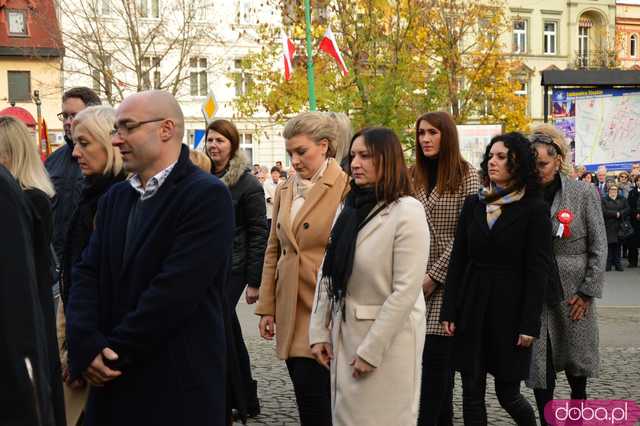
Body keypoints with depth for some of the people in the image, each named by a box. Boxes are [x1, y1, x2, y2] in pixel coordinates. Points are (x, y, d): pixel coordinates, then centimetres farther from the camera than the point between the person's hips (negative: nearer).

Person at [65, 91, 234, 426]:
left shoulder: (207, 196, -13)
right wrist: (87, 346, -12)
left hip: (179, 385, -6)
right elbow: (87, 274, 4)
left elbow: (175, 289, -19)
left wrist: (114, 352, -14)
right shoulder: (115, 197, 11)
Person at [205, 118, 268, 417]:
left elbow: (258, 234, -8)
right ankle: (247, 401, 25)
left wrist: (254, 281, -12)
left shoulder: (248, 184, -7)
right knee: (229, 336, 13)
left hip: (232, 269, -6)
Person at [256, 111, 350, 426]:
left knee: (312, 395, -9)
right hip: (290, 311, 6)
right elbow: (273, 250, 15)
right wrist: (266, 307, 11)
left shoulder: (346, 188, -8)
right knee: (306, 397, 11)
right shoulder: (284, 189, 11)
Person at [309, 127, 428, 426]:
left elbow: (406, 291, -19)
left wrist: (371, 350, -18)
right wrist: (319, 332, 2)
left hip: (388, 338, -6)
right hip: (344, 334, 6)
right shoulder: (350, 208, 6)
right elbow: (328, 273, 8)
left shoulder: (407, 211, -14)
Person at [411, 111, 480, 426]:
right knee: (436, 360, 8)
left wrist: (434, 276, -12)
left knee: (435, 359, -3)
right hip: (416, 281, 4)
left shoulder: (466, 176, -4)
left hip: (446, 282, -4)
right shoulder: (413, 177, 10)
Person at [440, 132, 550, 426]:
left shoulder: (534, 209, -5)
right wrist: (449, 312, 2)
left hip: (510, 306, -4)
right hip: (472, 304, 4)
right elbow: (457, 260, 6)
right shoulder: (473, 204, 7)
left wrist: (530, 324, -12)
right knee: (472, 393, 6)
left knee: (507, 393, 5)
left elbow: (537, 271, -7)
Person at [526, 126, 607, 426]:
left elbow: (598, 248, -2)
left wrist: (587, 292, -6)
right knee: (539, 369, 2)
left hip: (573, 294, -1)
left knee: (577, 362, 13)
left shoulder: (584, 193, -3)